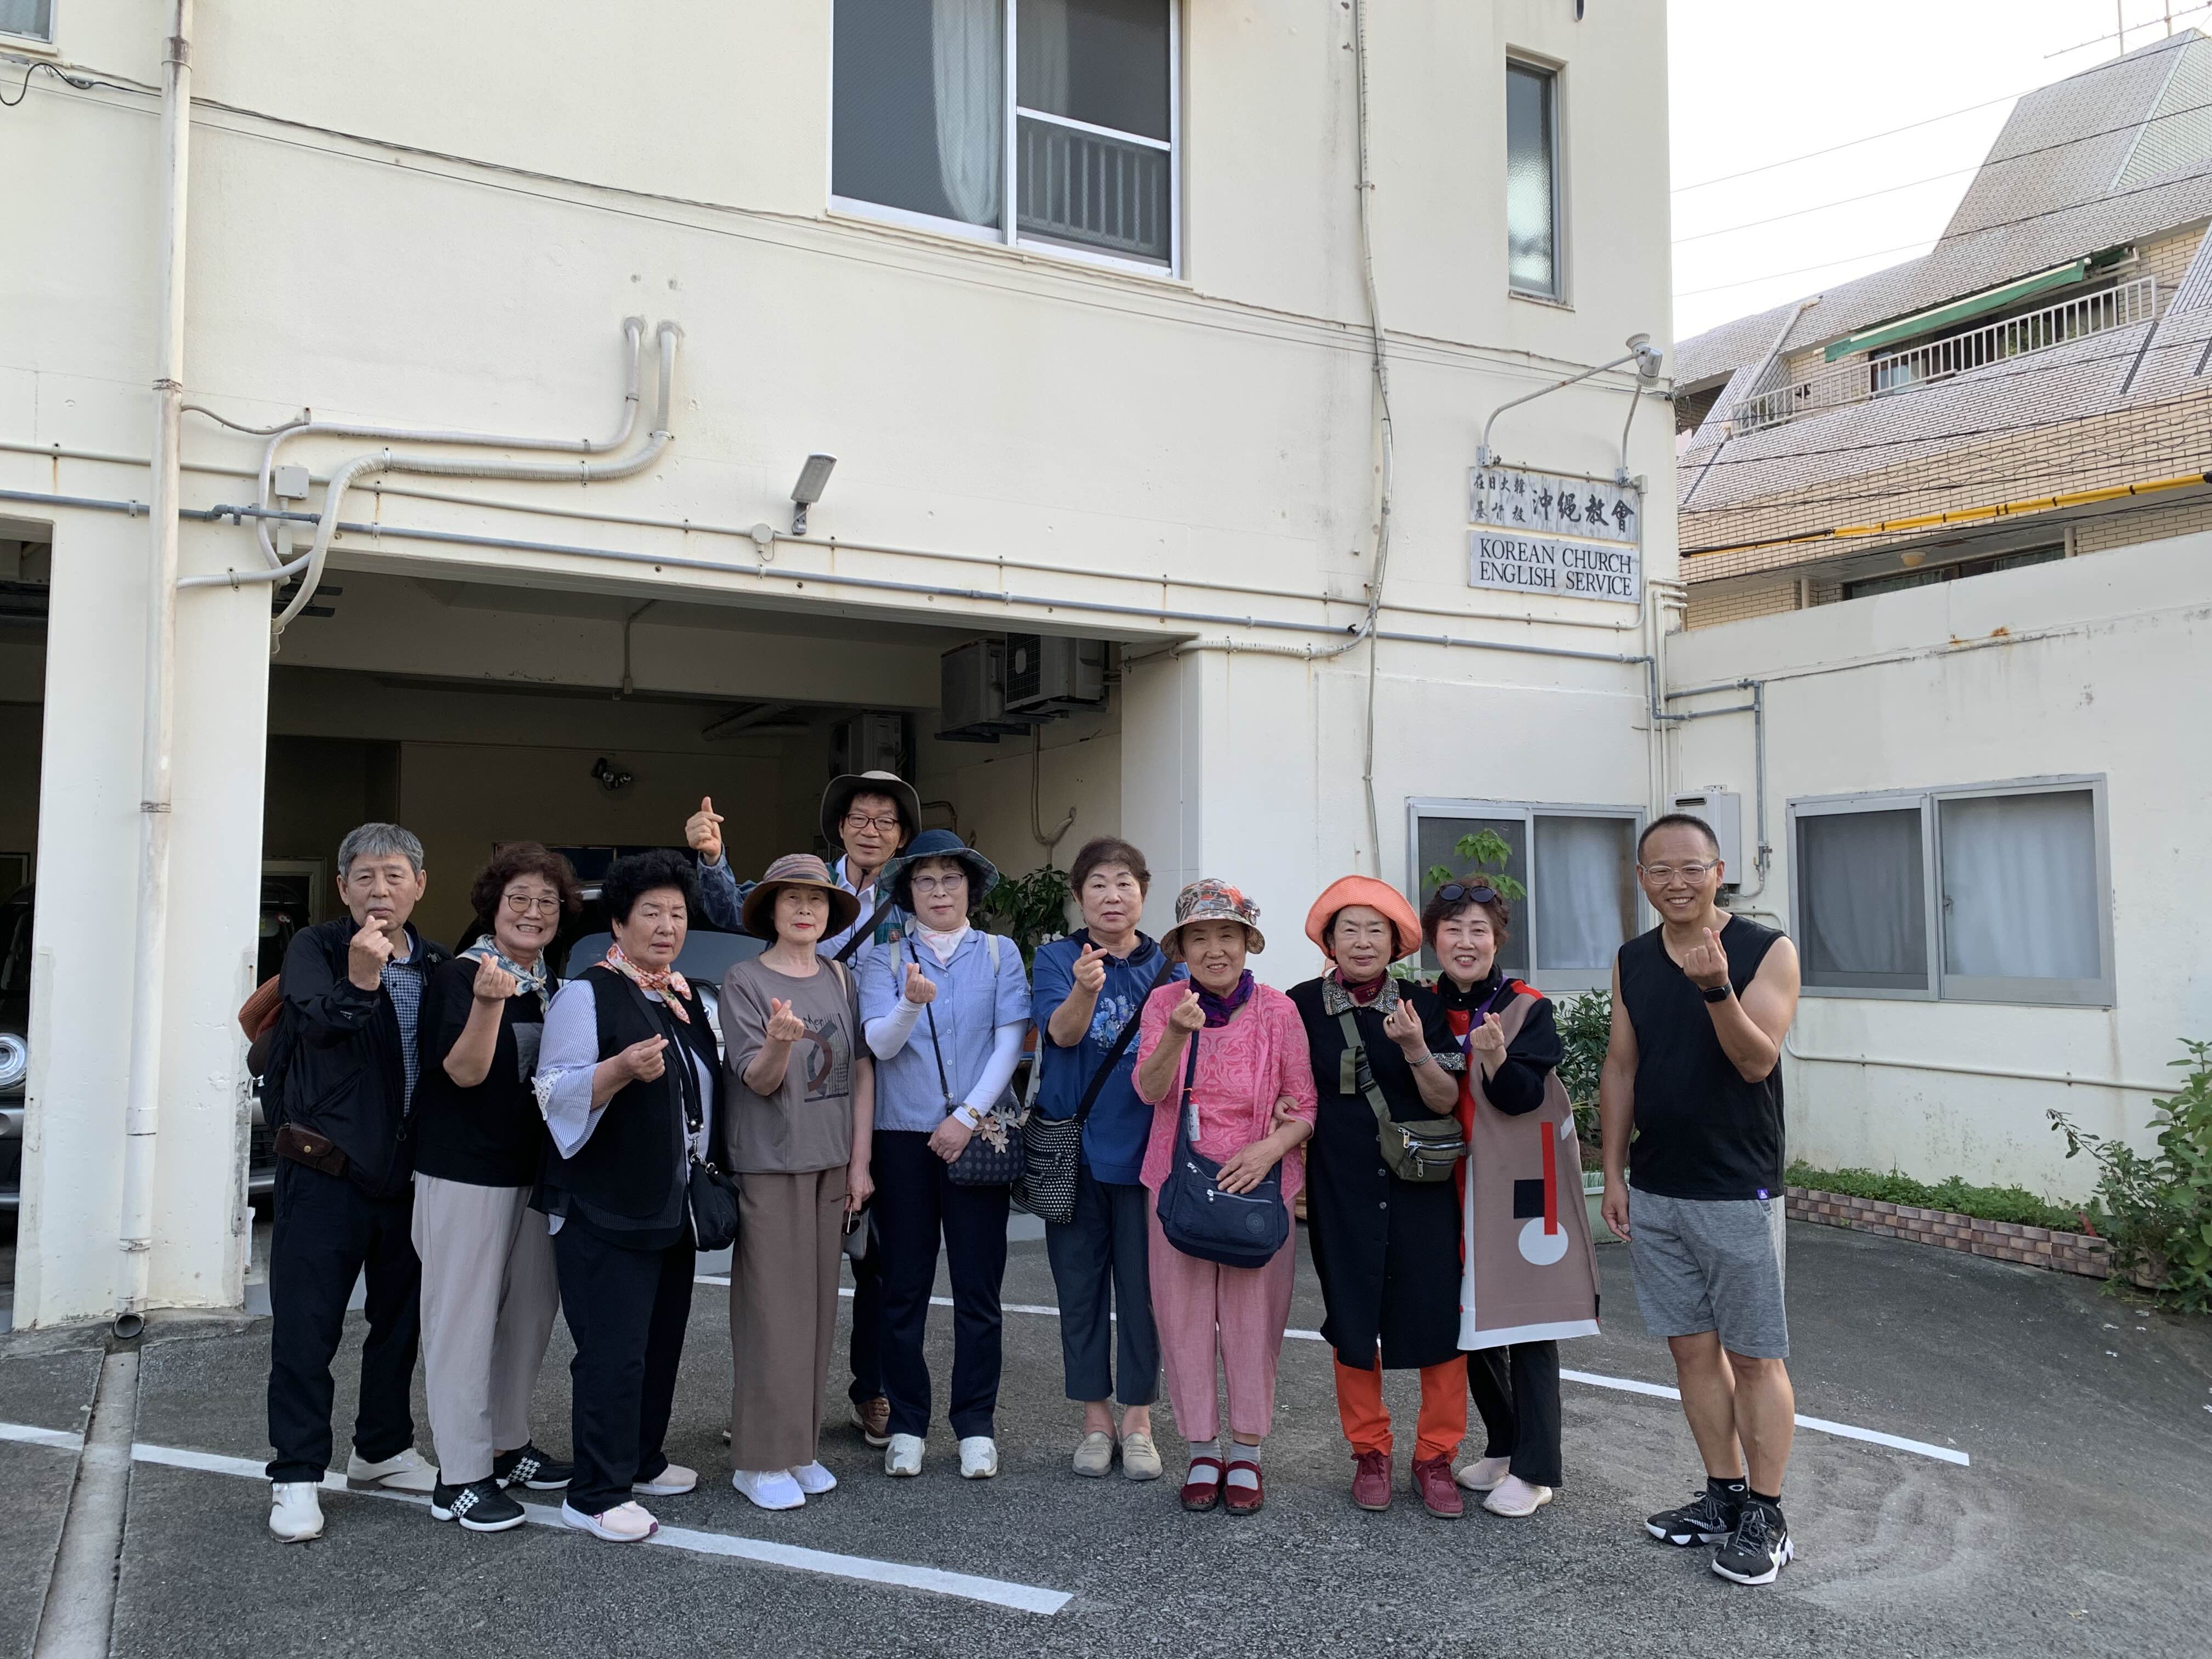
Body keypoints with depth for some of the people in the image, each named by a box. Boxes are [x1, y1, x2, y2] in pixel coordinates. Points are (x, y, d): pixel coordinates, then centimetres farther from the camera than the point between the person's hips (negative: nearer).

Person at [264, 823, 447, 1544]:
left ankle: (382, 1449, 32)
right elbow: (316, 1021, -28)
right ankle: (297, 1475, 14)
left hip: (408, 1174, 5)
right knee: (307, 1326, 1)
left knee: (400, 1318, 16)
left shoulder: (437, 966, 6)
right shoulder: (317, 948, -8)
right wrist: (358, 983, -47)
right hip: (324, 1167, -5)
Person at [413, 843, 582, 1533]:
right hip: (466, 1171, -7)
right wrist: (488, 1002, -36)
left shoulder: (552, 985, 9)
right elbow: (464, 1071, -21)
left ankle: (508, 1446, 28)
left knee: (529, 1309, 14)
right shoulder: (459, 976, -11)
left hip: (534, 1169, 7)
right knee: (464, 1315, -2)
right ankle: (460, 1477, 7)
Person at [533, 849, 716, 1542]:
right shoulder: (588, 994, -10)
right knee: (613, 1350, -7)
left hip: (672, 1205, 8)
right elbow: (555, 1095, -17)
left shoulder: (687, 999, 13)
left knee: (661, 1341, 15)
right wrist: (624, 1068, -32)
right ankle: (595, 1495, 5)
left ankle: (641, 1461, 31)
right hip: (603, 1207, -8)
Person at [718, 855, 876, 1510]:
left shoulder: (841, 979, 6)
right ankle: (760, 1459, 9)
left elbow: (862, 1071, 7)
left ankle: (800, 1447, 21)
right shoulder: (744, 981, -6)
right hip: (768, 1166, -4)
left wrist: (859, 1161, 2)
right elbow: (758, 1081, -11)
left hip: (831, 1164, 4)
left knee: (817, 1305, 9)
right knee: (772, 1308, -2)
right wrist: (779, 1044, -32)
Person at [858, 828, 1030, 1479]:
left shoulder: (999, 954, 7)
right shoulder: (884, 957, 6)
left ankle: (976, 1426, 14)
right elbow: (881, 1044, -6)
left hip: (977, 1134, 0)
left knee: (978, 1288, 3)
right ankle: (907, 1425, 17)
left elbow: (1009, 1043, 0)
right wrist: (911, 1003, -26)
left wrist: (968, 1116, -9)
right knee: (904, 1287, 6)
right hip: (903, 1136, 0)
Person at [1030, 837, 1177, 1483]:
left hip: (1143, 1146, 1)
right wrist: (1085, 989, -40)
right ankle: (1096, 1417, 23)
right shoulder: (1057, 958, -3)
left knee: (1142, 1284, 6)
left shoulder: (1166, 966, 3)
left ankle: (1138, 1419, 21)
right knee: (1081, 1284, 9)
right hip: (1074, 1146, -1)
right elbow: (1061, 1031, -20)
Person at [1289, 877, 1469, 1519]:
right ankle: (1369, 1454, 23)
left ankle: (1435, 1457, 15)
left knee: (1438, 1318, -1)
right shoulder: (1304, 1005, 0)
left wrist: (1415, 1049, -20)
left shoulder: (1420, 1004, 0)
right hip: (1341, 1190, 0)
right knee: (1352, 1323, 6)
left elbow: (1447, 1101, -4)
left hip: (1421, 1185, 0)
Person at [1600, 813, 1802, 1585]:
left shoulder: (1767, 951, -8)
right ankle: (1724, 1497, 25)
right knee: (1693, 1347, 12)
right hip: (1654, 1192, 5)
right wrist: (1614, 1173, 7)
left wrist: (1716, 987, -34)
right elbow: (1620, 1069, 10)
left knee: (1754, 1357, 3)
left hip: (1737, 1192, -5)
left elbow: (1756, 1060, -17)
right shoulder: (1632, 962, 6)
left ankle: (1764, 1520, 14)